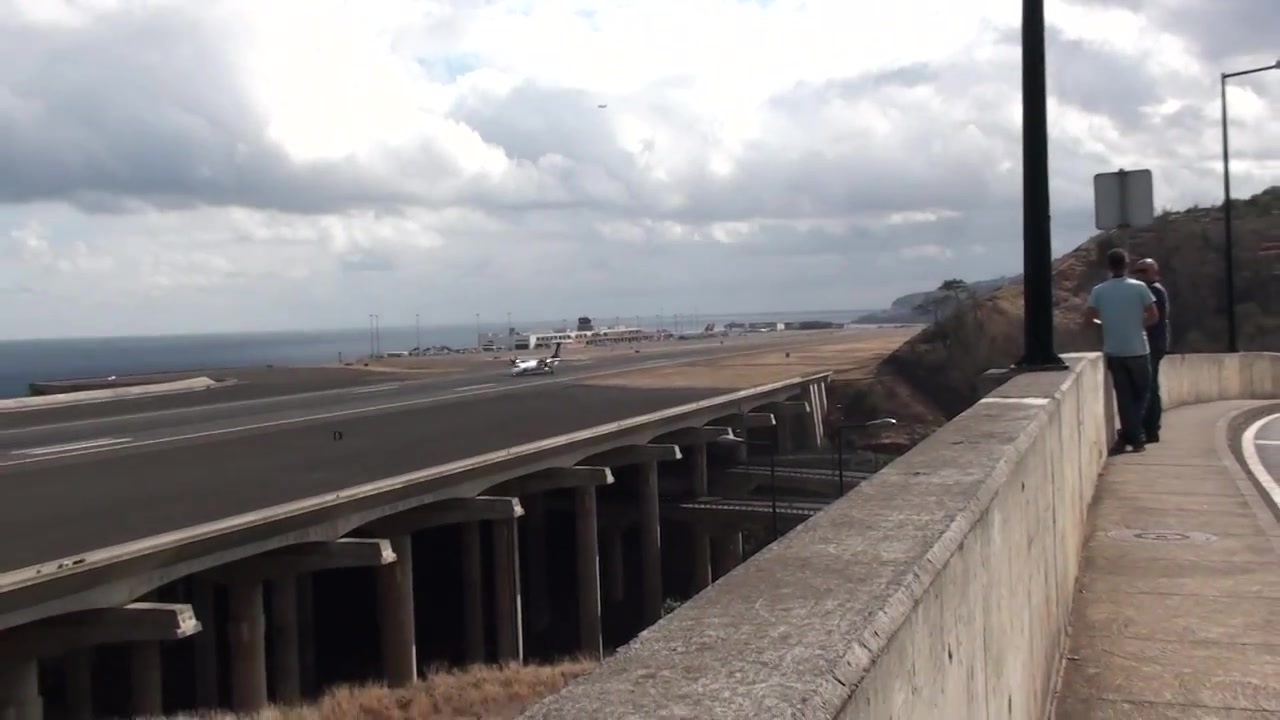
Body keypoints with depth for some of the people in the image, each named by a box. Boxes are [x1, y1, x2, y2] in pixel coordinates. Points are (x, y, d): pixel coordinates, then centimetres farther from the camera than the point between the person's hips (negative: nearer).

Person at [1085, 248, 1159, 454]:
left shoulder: (1098, 291, -3)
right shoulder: (1139, 287, -7)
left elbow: (1089, 316, -5)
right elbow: (1154, 316, -6)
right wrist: (1139, 323, 12)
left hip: (1114, 351, 2)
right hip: (1138, 350, -2)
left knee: (1124, 396, 8)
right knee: (1140, 393, 12)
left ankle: (1130, 436, 6)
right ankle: (1135, 437, 7)